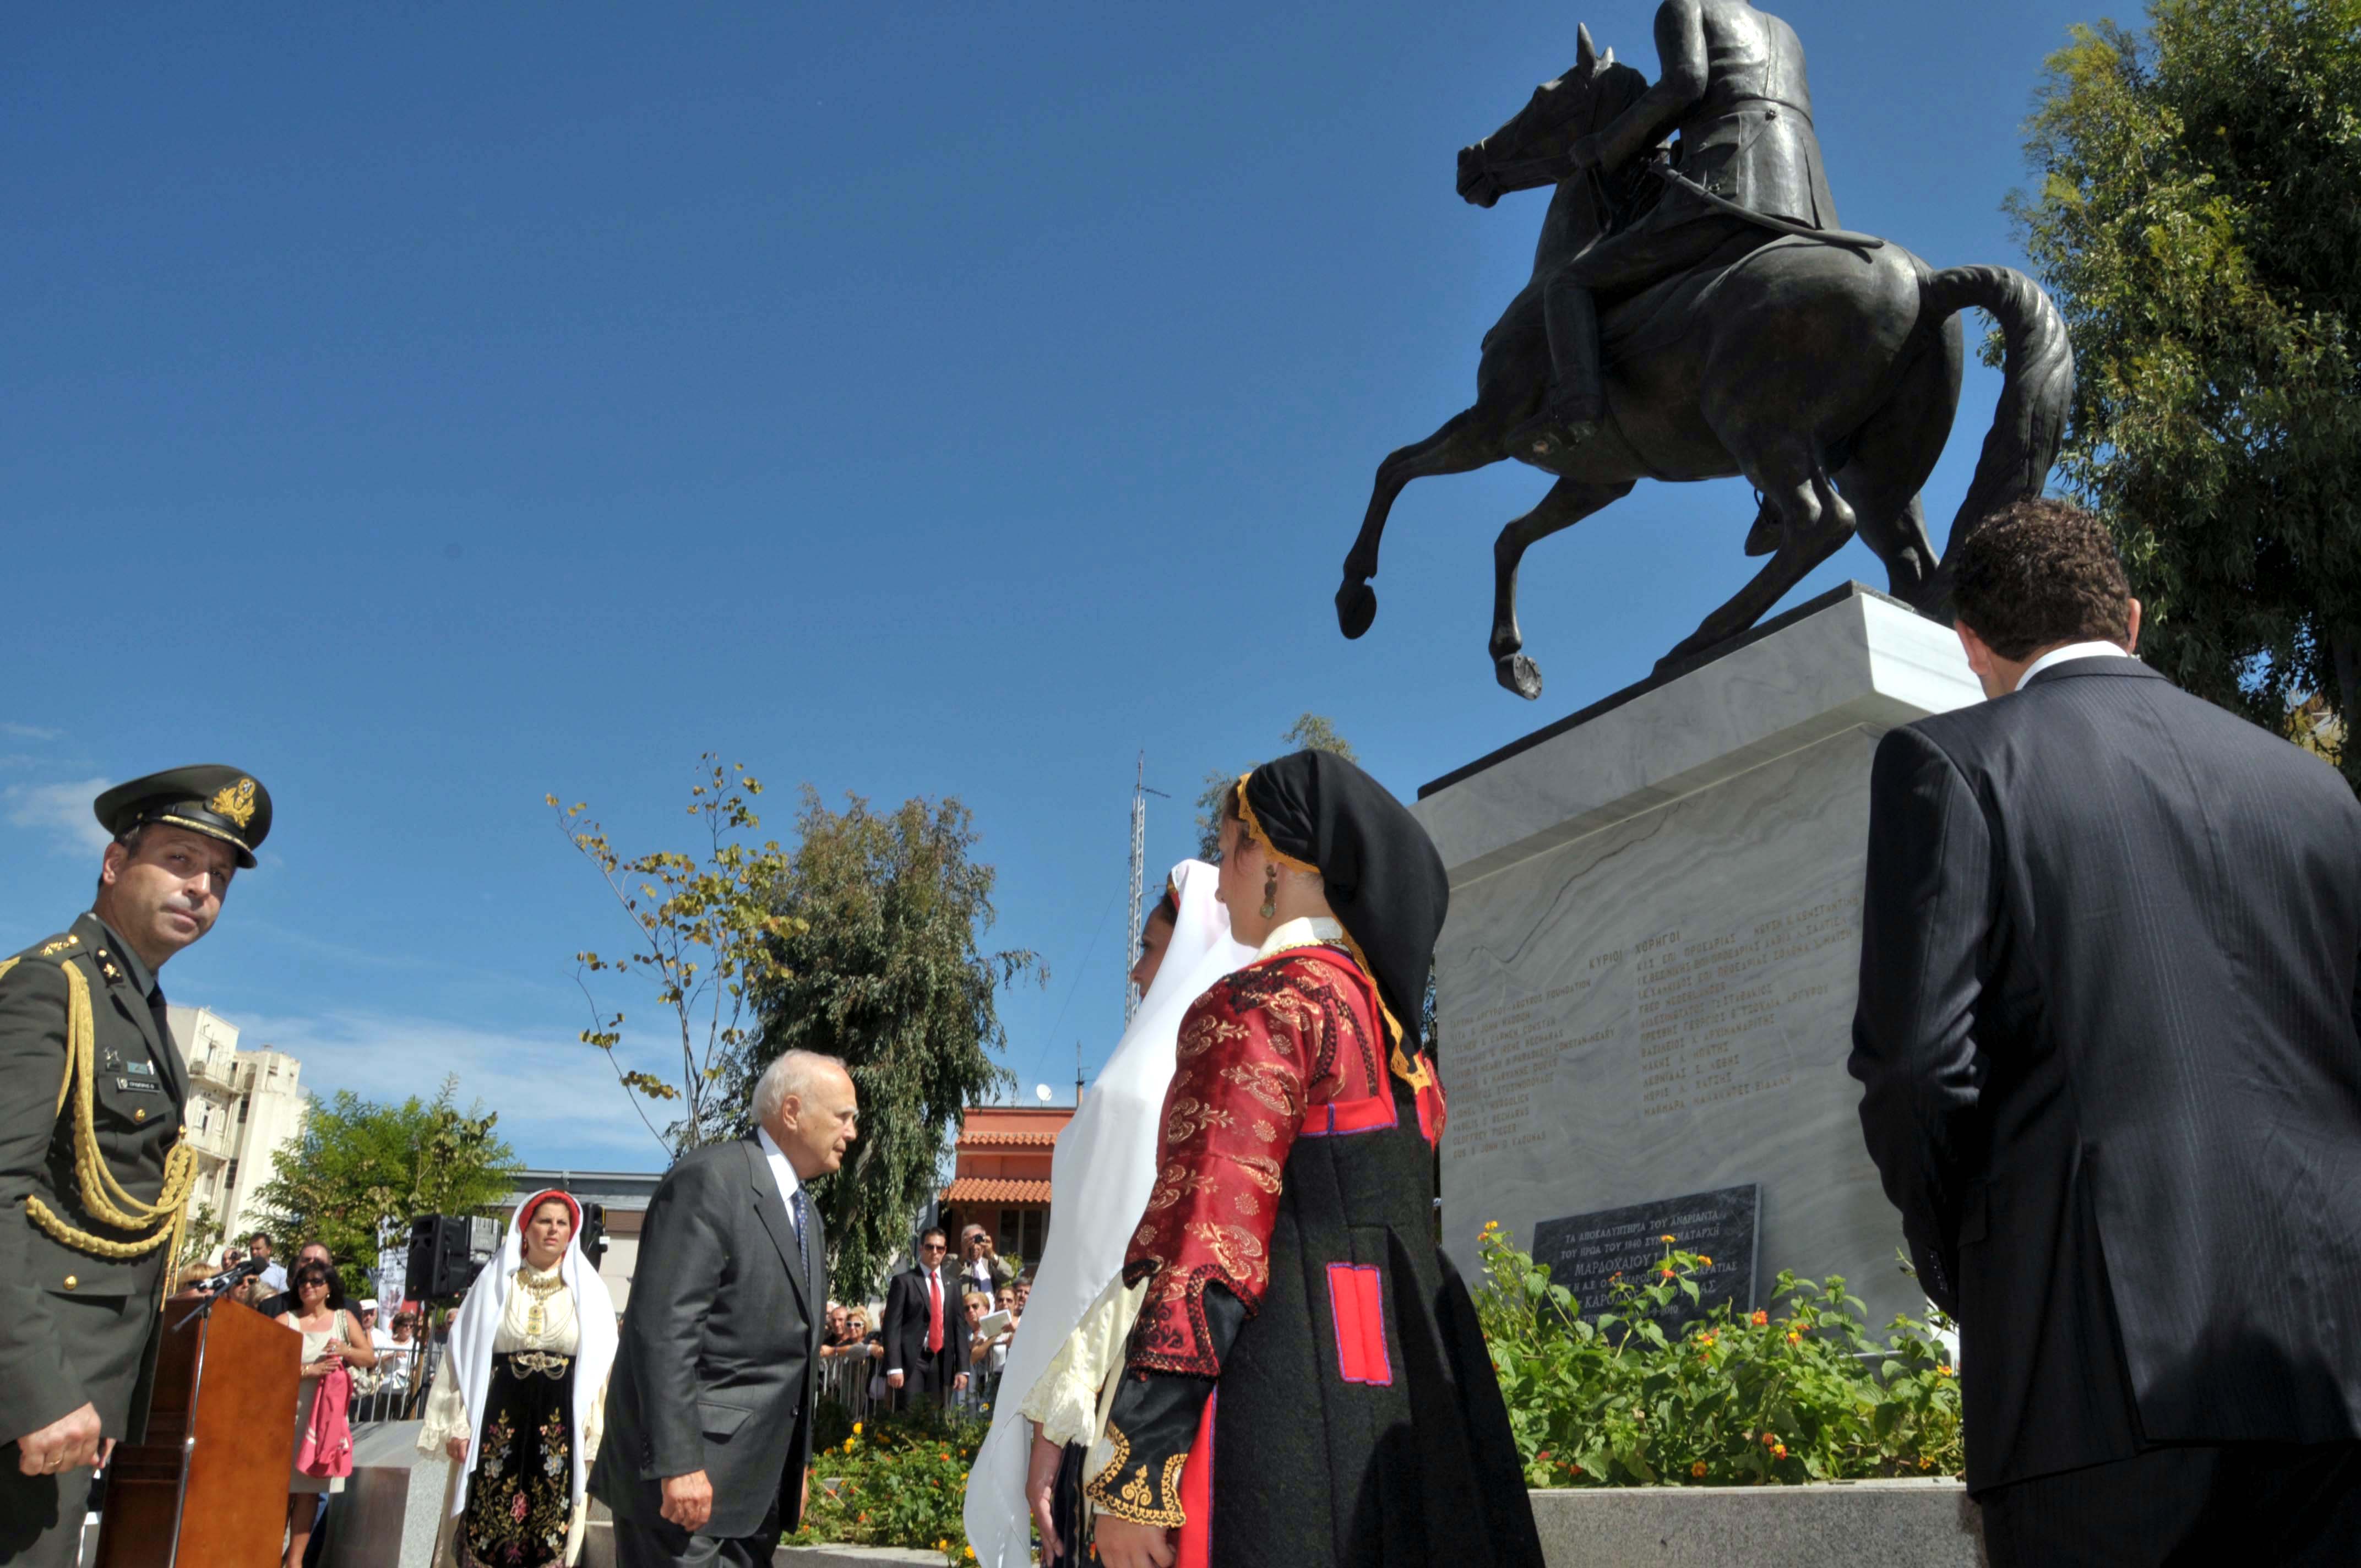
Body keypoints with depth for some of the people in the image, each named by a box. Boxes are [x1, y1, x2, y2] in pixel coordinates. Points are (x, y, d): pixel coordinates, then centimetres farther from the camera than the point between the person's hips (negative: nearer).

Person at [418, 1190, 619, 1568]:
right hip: (498, 1423, 1)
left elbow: (600, 1367, 3)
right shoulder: (494, 1283, 7)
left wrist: (596, 1439, -3)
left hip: (561, 1427, 0)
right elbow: (465, 1355, 6)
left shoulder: (588, 1292, 5)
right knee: (484, 1533, -1)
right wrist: (457, 1425, 0)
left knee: (549, 1536, -1)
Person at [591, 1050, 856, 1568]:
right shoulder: (710, 1178, -13)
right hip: (687, 1474, -9)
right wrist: (678, 1463, -24)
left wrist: (795, 1467, 19)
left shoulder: (806, 1215, 16)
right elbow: (663, 1329, -20)